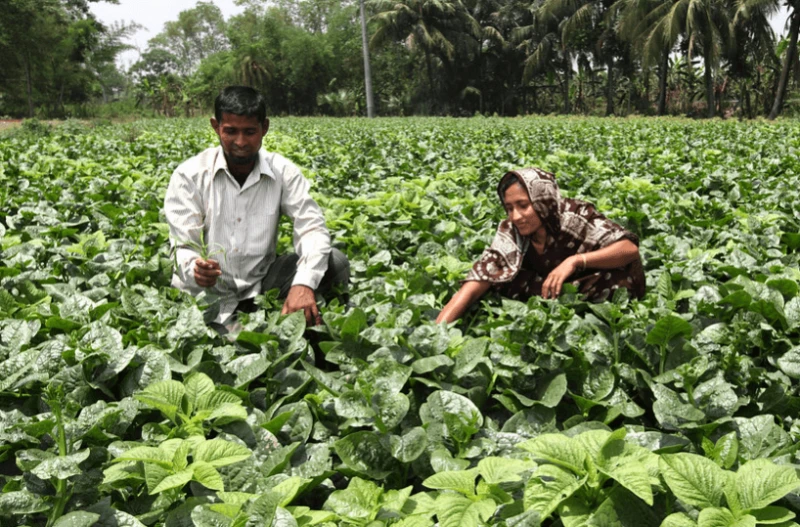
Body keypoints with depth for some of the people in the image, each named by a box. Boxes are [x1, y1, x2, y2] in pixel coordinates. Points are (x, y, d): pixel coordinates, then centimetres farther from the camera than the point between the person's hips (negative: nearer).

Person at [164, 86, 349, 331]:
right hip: (205, 292, -2)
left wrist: (304, 283, -34)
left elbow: (312, 228, -14)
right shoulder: (189, 176, -8)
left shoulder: (283, 171, -4)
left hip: (261, 283, 2)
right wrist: (194, 269, -38)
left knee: (335, 262, -18)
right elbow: (184, 246, -11)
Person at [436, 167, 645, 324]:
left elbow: (630, 249, -31)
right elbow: (474, 285, -29)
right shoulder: (510, 234, -22)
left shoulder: (576, 215, -27)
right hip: (554, 296, 2)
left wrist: (574, 260, -43)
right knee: (503, 281, -20)